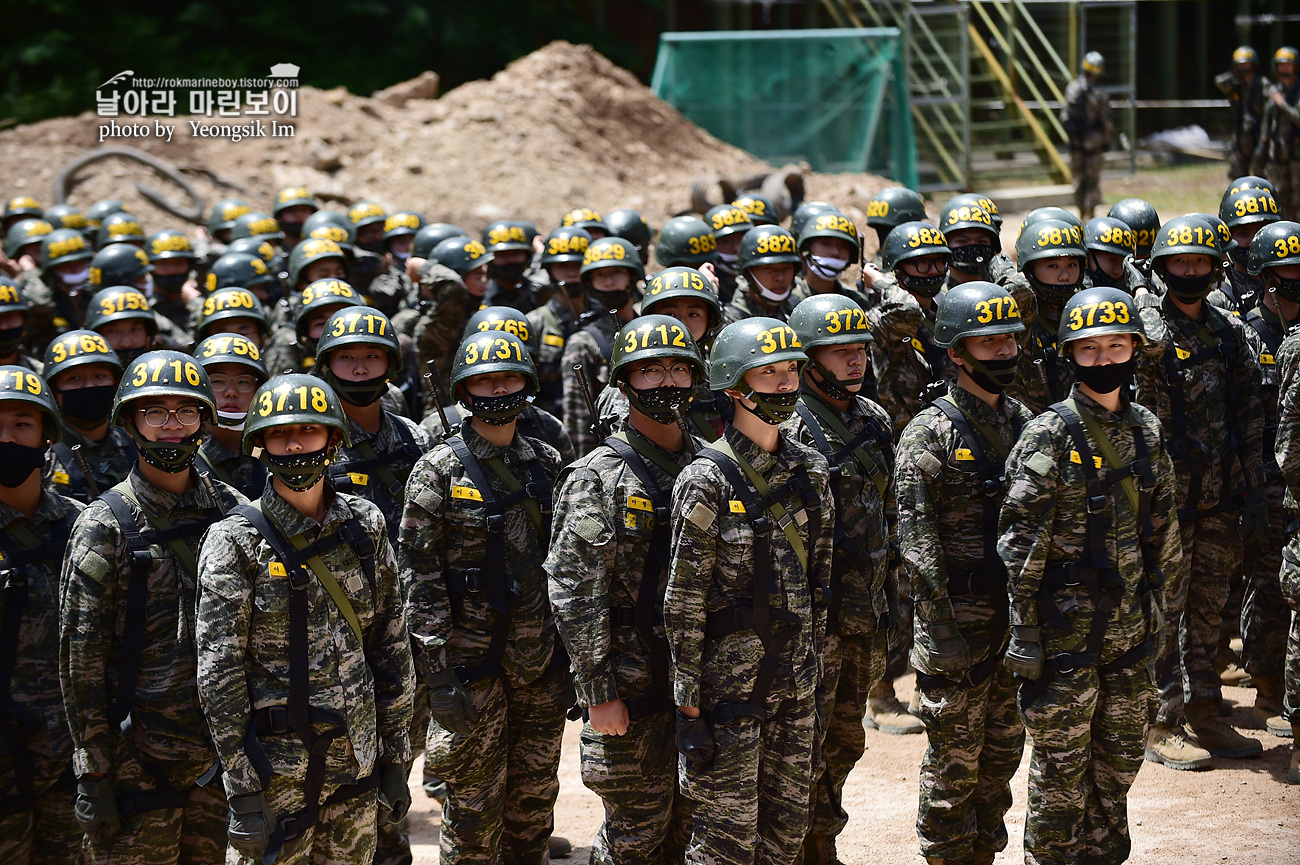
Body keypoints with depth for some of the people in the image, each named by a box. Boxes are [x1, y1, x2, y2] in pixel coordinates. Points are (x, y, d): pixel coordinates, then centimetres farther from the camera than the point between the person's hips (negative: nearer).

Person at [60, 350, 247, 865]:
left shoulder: (233, 510, 7)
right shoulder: (105, 525, -6)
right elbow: (80, 658, -7)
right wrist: (94, 775, -10)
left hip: (224, 756, 4)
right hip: (139, 759, -4)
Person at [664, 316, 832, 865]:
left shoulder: (811, 470, 7)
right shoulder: (708, 480, -13)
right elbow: (683, 602, -13)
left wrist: (816, 671, 13)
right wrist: (689, 705, -14)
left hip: (795, 682, 6)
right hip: (729, 684, -6)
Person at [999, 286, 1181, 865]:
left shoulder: (1146, 430, 7)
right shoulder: (1050, 435, -11)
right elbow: (1022, 539, -13)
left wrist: (1159, 600, 14)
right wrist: (1023, 630, -15)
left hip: (1131, 623, 6)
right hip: (1067, 624, -6)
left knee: (1119, 761, 15)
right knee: (1061, 766, 1)